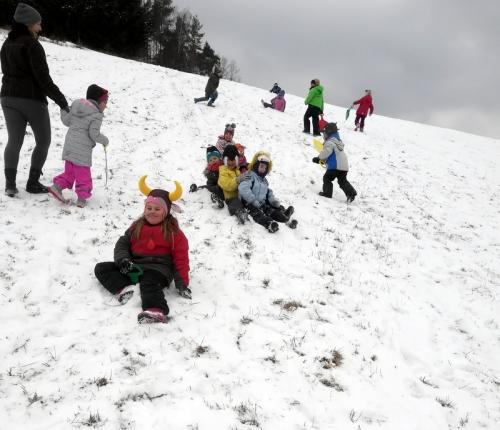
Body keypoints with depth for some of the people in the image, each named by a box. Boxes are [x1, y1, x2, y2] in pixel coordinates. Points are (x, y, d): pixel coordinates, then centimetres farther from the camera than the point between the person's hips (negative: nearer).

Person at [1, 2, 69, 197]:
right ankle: (33, 182, 8)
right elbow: (43, 78, -19)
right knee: (43, 141, 9)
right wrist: (62, 101, -17)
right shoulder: (31, 45, -14)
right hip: (32, 99, -7)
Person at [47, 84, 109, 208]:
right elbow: (94, 134, -16)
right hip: (82, 149, -7)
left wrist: (63, 110, 32)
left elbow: (66, 121, 14)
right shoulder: (96, 115, -12)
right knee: (83, 174, 3)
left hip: (69, 145, 7)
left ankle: (58, 186, 11)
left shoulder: (75, 105, 9)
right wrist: (104, 140, 1)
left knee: (69, 170, 20)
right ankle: (82, 197, 7)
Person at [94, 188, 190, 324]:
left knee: (149, 282, -39)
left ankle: (156, 312, -66)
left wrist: (182, 282, -11)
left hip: (158, 268, -6)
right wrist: (123, 260, -8)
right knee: (101, 268, -6)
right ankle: (123, 289, -32)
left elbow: (181, 258, -1)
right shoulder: (137, 227, 18)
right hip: (134, 265, 6)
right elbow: (122, 244, 15)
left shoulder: (173, 231, 3)